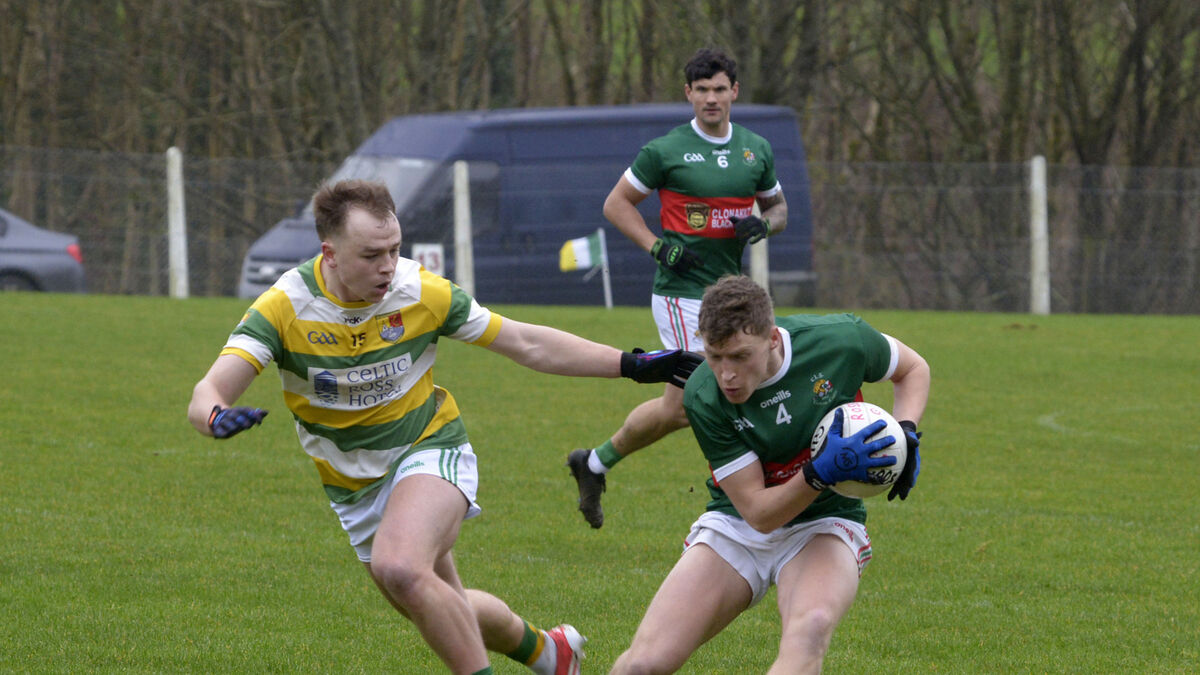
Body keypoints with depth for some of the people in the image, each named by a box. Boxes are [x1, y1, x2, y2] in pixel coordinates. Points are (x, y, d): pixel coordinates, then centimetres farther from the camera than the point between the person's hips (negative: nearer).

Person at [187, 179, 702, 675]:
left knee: (401, 569, -33)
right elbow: (207, 395, -28)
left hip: (429, 450, -3)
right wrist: (217, 418, -53)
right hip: (354, 484, 3)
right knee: (446, 617, 15)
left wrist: (633, 365, -7)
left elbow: (525, 344, -5)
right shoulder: (284, 309, -20)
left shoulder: (422, 293, -17)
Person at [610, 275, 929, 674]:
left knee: (811, 627, -37)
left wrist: (906, 433, -12)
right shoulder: (703, 398, -19)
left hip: (824, 525, 0)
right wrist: (821, 473, -34)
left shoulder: (841, 339, -17)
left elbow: (913, 368, 7)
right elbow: (757, 512, -18)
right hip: (737, 525, 0)